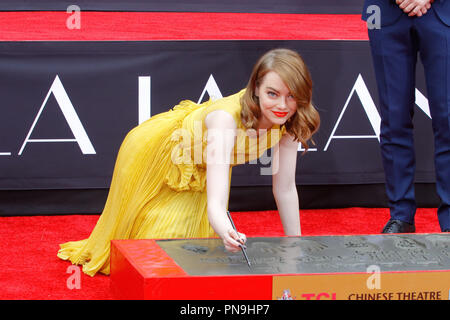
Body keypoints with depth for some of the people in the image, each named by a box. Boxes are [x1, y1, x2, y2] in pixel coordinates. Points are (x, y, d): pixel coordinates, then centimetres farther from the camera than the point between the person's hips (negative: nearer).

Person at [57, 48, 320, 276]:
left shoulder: (288, 122, -28)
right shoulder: (227, 118, -45)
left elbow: (285, 188, -17)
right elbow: (216, 204, -52)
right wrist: (228, 234, -73)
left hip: (197, 172, 5)